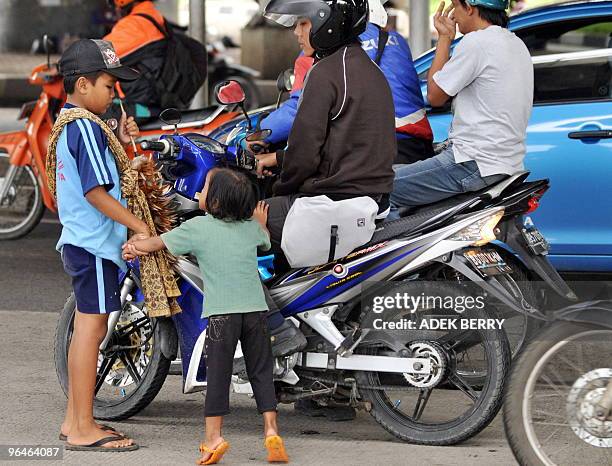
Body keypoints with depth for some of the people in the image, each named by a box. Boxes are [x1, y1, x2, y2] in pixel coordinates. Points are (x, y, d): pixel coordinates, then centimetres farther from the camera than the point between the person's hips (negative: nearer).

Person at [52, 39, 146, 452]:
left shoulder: (68, 124, 15)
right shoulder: (85, 127, -17)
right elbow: (96, 192, -21)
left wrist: (119, 143, 9)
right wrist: (140, 226, -19)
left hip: (79, 243, 11)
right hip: (95, 245, -11)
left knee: (87, 330, 16)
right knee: (92, 329, -8)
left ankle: (75, 420, 22)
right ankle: (83, 429, -6)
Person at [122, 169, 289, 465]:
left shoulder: (197, 228, -1)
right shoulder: (251, 227, 11)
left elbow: (159, 242, 9)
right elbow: (266, 243, 34)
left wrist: (134, 247, 27)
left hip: (221, 313, -3)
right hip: (256, 308, 3)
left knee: (218, 374, 2)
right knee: (261, 372, 9)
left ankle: (214, 438, -2)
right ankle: (271, 432, 2)